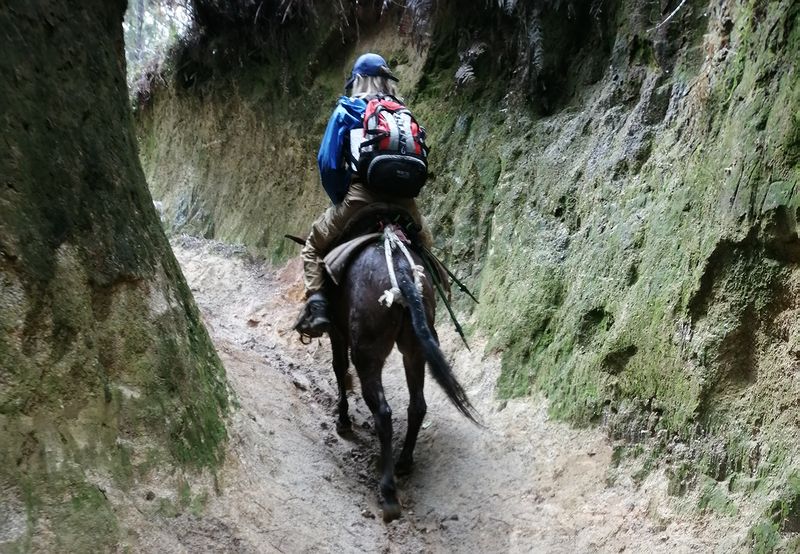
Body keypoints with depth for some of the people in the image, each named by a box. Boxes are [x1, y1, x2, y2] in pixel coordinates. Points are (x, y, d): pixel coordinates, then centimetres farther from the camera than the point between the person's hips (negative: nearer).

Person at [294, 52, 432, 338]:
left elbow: (328, 161, -2)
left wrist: (338, 198, 10)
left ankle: (317, 306, -2)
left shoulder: (346, 110, 4)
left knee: (314, 246, 17)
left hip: (360, 195, -3)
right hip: (402, 201, 3)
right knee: (423, 243, 33)